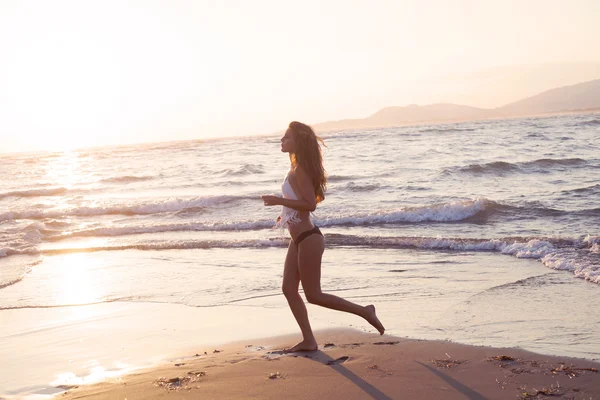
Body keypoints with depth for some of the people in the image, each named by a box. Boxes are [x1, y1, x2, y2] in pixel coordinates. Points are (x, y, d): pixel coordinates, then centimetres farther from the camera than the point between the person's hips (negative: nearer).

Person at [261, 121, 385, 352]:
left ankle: (364, 311, 9)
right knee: (289, 289, 9)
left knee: (313, 295, -2)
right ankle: (308, 341, 15)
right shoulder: (296, 169, 11)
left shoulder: (300, 171, -17)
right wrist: (286, 211, 18)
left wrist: (279, 201, -23)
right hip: (298, 239, 10)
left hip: (308, 239, -10)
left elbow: (310, 204, -24)